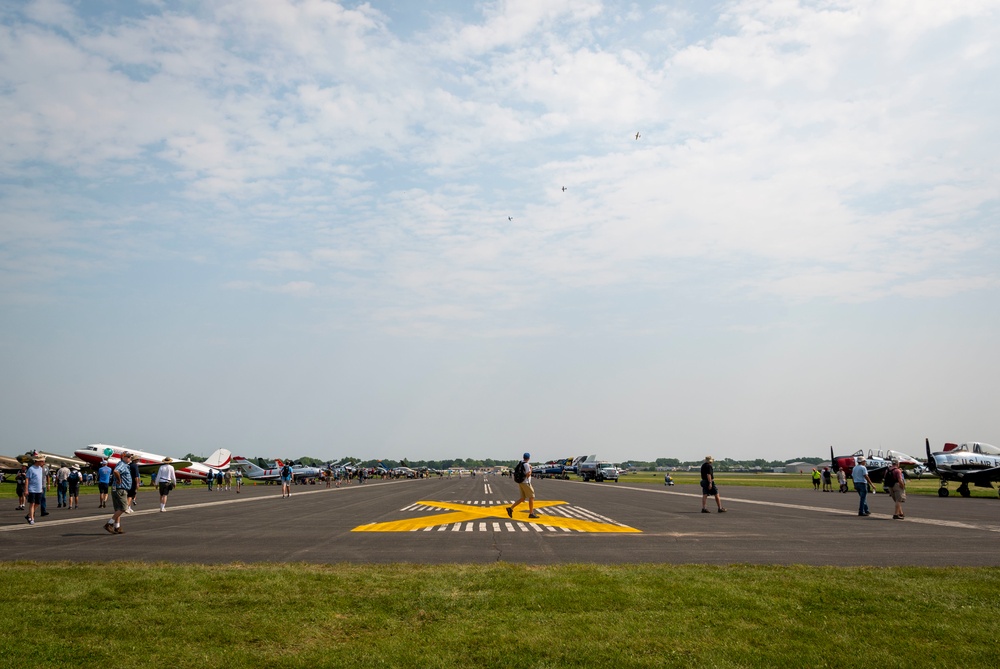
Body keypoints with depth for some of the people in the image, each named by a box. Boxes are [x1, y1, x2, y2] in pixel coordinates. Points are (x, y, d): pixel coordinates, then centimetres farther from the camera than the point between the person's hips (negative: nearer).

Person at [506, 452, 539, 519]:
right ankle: (531, 513, 2)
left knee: (522, 498, 13)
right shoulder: (526, 464, -16)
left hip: (520, 483, 9)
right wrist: (530, 469, -5)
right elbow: (528, 475, -19)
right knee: (531, 497, 0)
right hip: (525, 483, -9)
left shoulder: (520, 463, 11)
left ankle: (511, 508, 3)